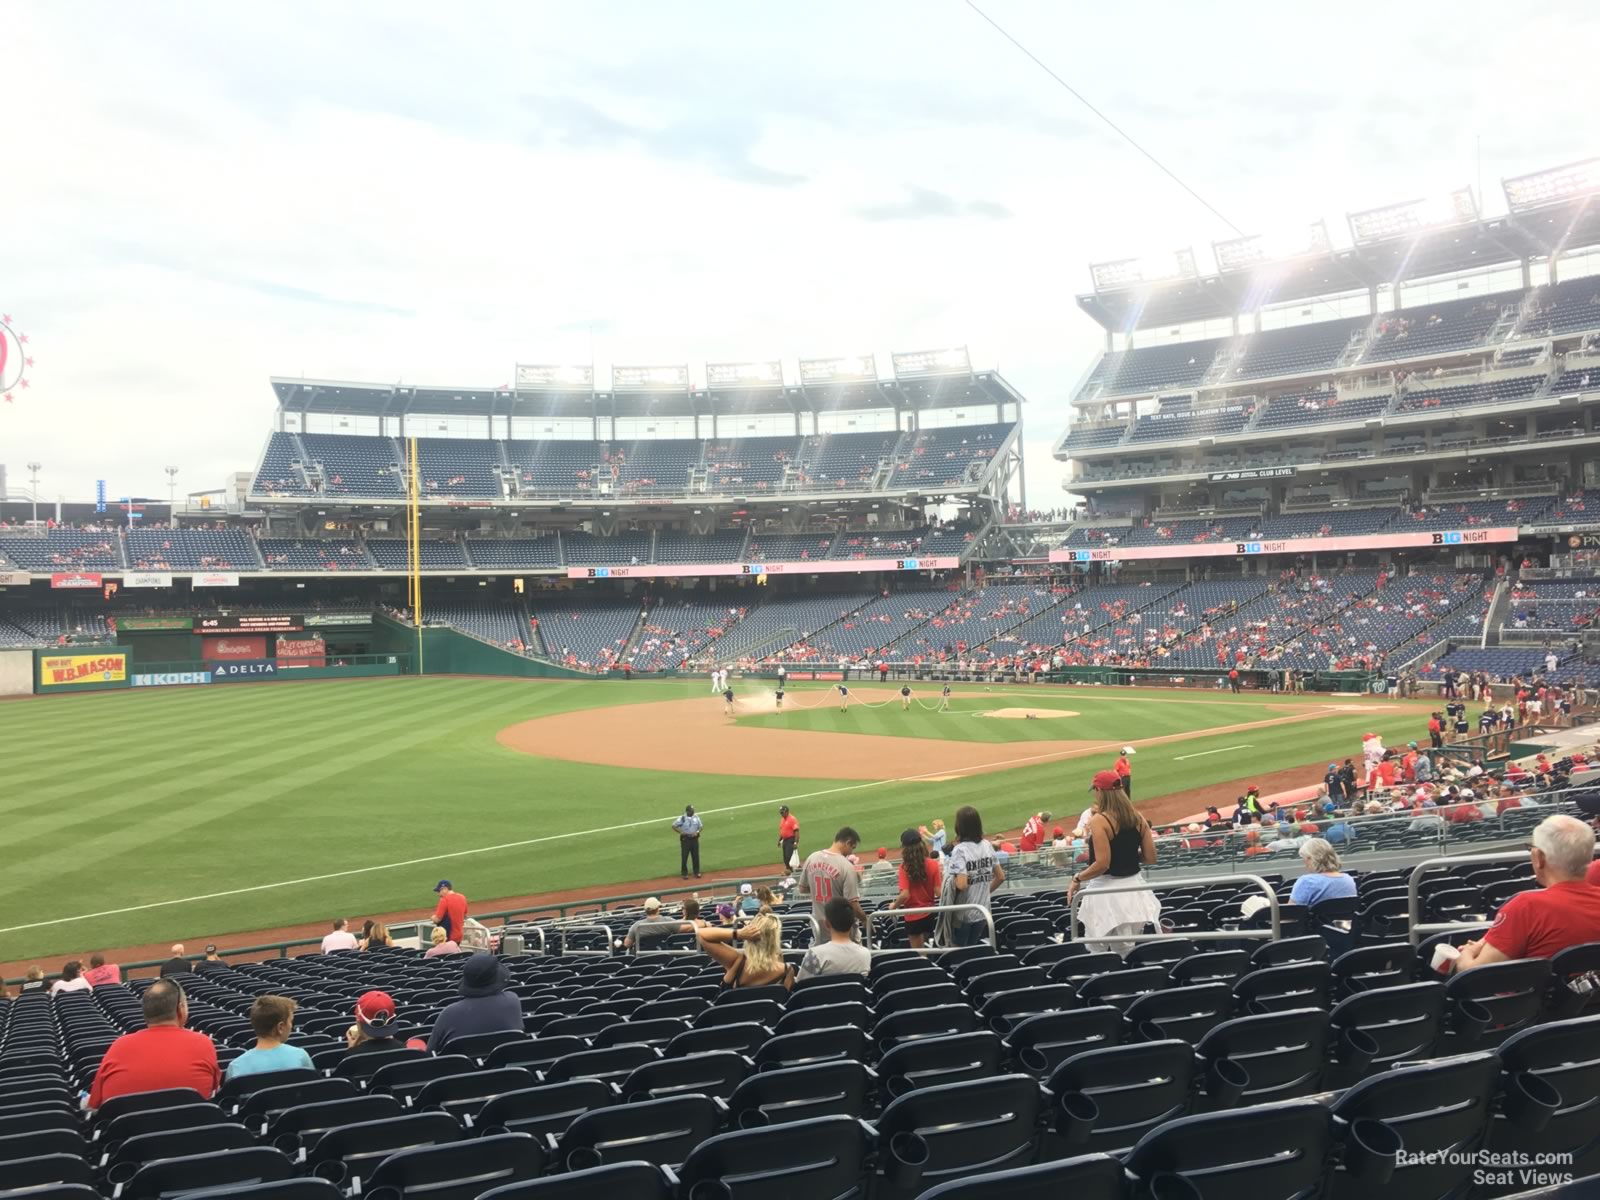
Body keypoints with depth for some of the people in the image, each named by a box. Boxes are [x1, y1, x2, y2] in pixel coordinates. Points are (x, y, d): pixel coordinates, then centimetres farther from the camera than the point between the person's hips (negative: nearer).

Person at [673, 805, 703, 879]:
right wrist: (680, 832, -18)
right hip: (685, 839, -3)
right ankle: (684, 873, 10)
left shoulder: (696, 818, 1)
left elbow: (701, 826, 10)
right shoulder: (682, 819, -10)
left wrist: (697, 832, -9)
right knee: (684, 856, 0)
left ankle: (697, 872, 18)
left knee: (696, 856, 8)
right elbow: (674, 826, -6)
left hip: (694, 838, 3)